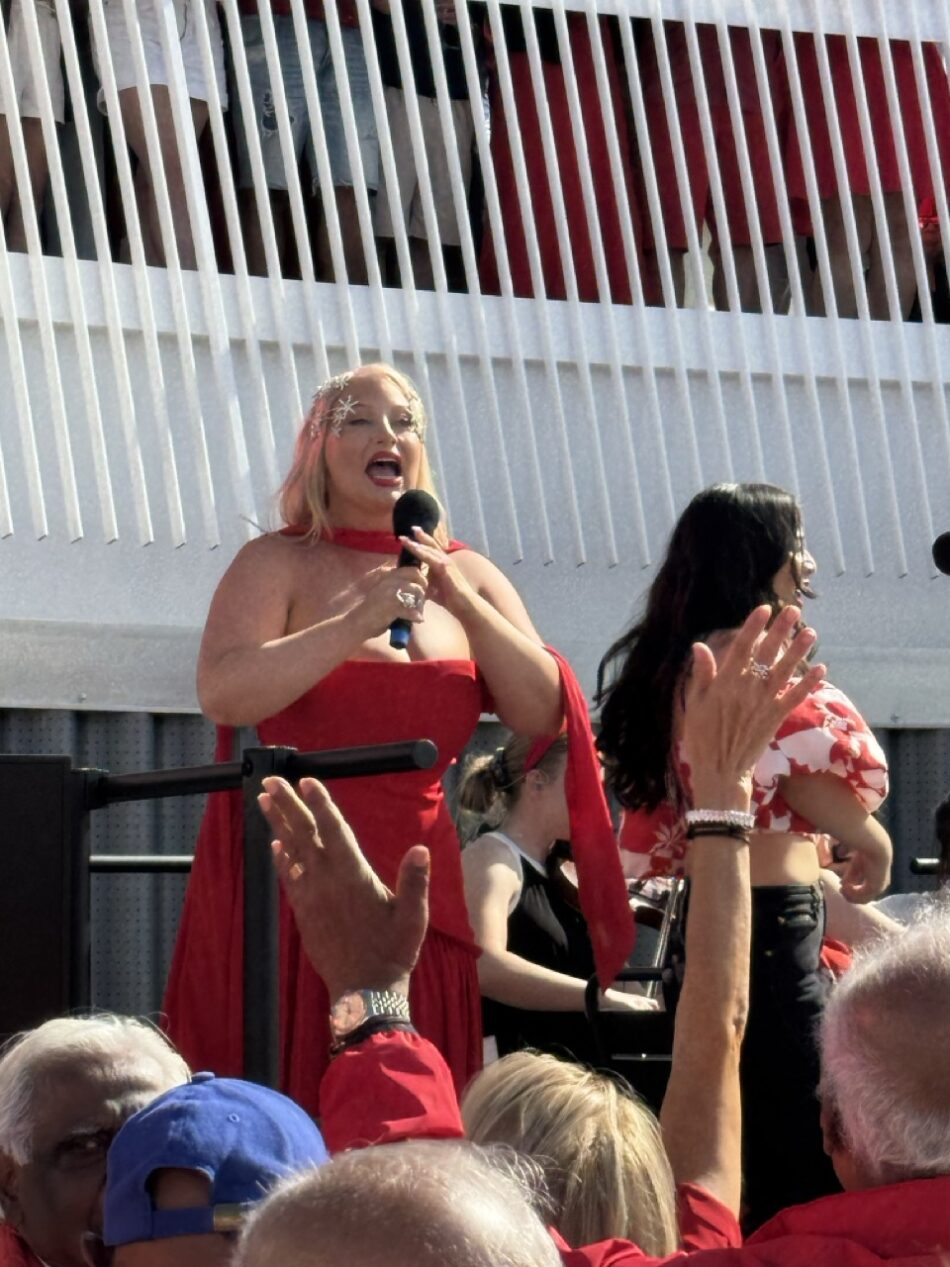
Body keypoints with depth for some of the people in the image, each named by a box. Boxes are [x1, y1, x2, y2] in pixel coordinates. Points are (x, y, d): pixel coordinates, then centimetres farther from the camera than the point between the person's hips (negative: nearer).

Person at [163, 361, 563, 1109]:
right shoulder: (280, 565, 1)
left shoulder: (466, 576, 12)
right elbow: (224, 694, -15)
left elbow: (542, 716, 3)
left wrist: (464, 605, -9)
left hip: (412, 893, 4)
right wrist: (361, 621, -21)